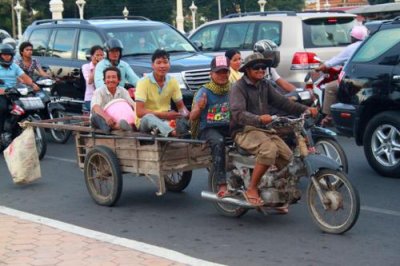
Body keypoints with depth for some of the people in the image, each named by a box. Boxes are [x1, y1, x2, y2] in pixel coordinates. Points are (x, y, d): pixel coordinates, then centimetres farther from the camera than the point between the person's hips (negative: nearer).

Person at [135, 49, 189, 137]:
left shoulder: (173, 81, 3)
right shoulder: (144, 82, -12)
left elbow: (181, 106, 10)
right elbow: (139, 112, -19)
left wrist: (185, 114, -16)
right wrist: (165, 115, -27)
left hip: (166, 119, 5)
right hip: (145, 120, -5)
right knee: (149, 117, -39)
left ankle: (159, 129, -50)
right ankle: (172, 132, -68)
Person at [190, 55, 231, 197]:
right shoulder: (204, 91, -3)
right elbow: (192, 118, -7)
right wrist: (199, 108, -27)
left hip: (228, 127, 4)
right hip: (208, 128, -3)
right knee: (218, 142, -37)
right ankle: (222, 184, -38)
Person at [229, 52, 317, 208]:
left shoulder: (265, 85, 16)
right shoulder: (239, 88, -9)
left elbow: (281, 102, 10)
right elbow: (238, 113, -24)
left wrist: (305, 109, -4)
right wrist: (258, 119, -42)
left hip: (264, 130, 7)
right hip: (244, 131, -7)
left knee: (288, 157, -10)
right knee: (269, 149, -33)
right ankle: (251, 190, -23)